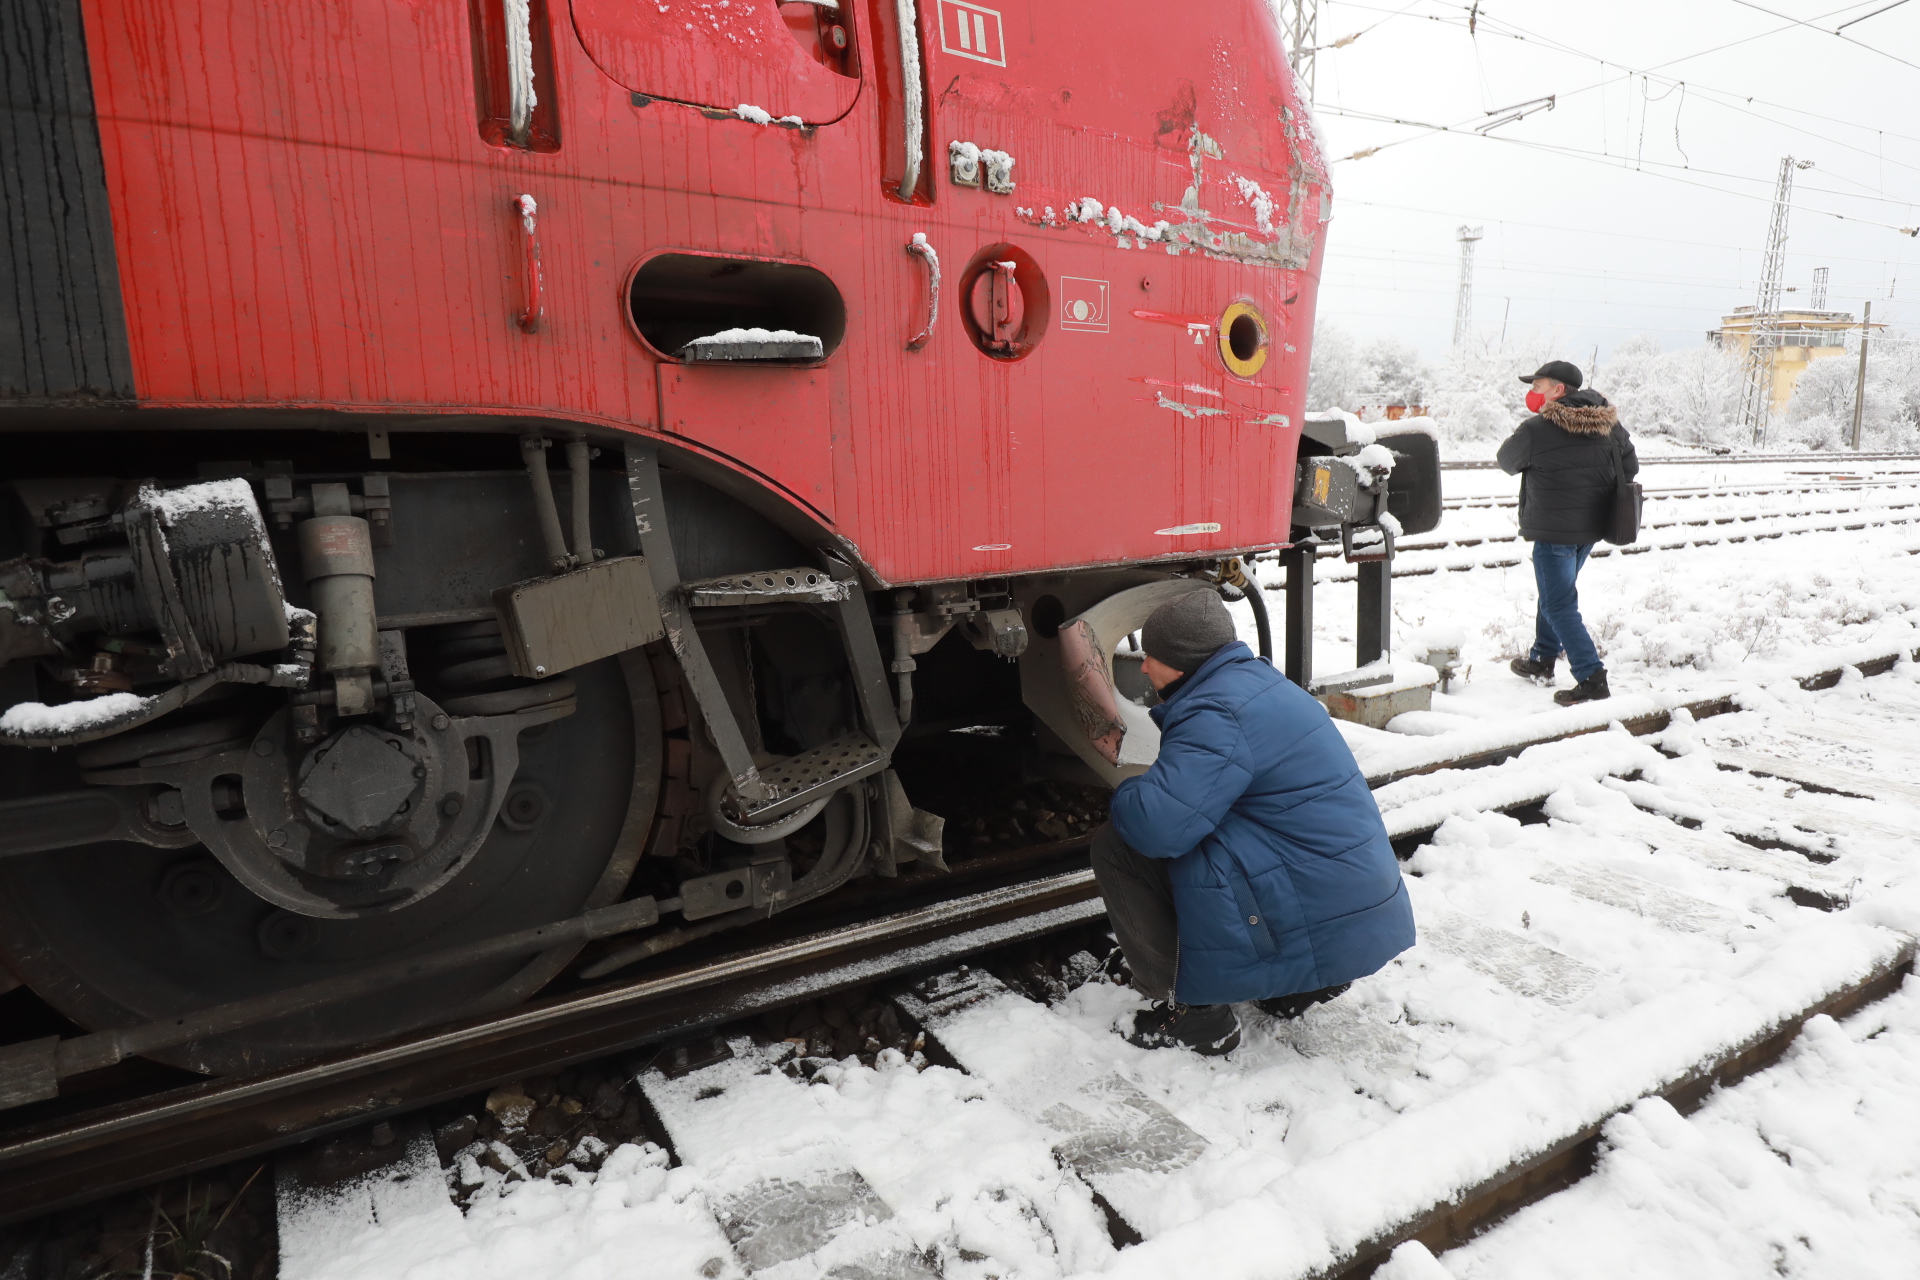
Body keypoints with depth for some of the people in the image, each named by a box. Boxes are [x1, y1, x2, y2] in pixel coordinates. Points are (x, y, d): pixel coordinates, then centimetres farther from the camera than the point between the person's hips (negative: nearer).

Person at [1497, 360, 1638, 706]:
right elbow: (1630, 468, 11)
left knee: (1559, 605, -3)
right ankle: (1543, 660, 35)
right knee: (1555, 591, 23)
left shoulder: (1536, 429, -16)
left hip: (1553, 529, -8)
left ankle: (1592, 680, -9)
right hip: (1592, 527, 8)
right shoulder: (1609, 423, 4)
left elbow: (1507, 462, 0)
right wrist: (1600, 494, 21)